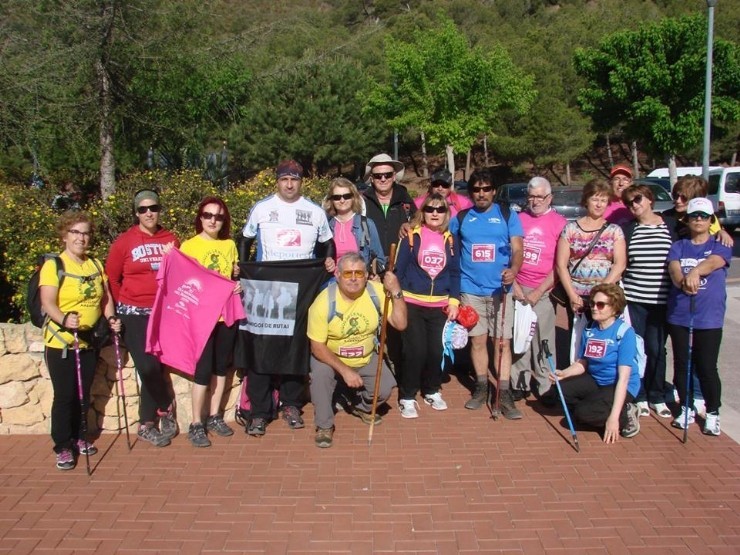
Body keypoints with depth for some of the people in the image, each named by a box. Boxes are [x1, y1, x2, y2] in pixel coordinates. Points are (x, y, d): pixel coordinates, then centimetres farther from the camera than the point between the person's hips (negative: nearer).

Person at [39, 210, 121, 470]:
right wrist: (64, 319, -39)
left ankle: (79, 438, 29)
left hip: (88, 341, 6)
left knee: (84, 395, 14)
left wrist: (111, 317, -6)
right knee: (64, 396, -1)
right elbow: (48, 303, -20)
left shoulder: (95, 264, 9)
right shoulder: (53, 265, -10)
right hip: (60, 342, -5)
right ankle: (63, 447, 9)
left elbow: (106, 296, 13)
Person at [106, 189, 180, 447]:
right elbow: (111, 279, 4)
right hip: (134, 313, -2)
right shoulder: (124, 242, -2)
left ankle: (147, 424, 15)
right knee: (149, 368, -9)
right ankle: (166, 410, 16)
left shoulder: (171, 240, 4)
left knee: (152, 368, 1)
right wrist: (120, 308, 6)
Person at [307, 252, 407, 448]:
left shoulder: (377, 291, -19)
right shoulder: (324, 302, -26)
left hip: (366, 358, 3)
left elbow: (400, 324, -21)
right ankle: (324, 426, -8)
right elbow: (317, 347, -22)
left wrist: (396, 292, -33)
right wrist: (344, 370, -28)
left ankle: (362, 407, 22)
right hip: (329, 357, -3)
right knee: (320, 374, -32)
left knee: (384, 389, -15)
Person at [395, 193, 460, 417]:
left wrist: (454, 300, 2)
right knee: (415, 351, -5)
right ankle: (407, 397, 11)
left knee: (436, 350, 6)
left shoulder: (450, 240, 8)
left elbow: (455, 273, 11)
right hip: (412, 304, -3)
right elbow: (399, 269, -2)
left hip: (439, 306, 3)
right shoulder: (411, 236, -3)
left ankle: (432, 391, 28)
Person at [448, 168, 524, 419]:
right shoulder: (461, 218, 8)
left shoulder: (508, 216, 2)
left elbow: (517, 248, -5)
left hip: (500, 289, -2)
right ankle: (481, 387, 21)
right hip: (471, 289, 2)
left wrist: (514, 269, -26)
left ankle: (504, 394, 1)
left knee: (502, 341, -2)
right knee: (478, 340, 8)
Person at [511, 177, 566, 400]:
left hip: (543, 291, -2)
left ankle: (545, 386, 10)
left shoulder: (559, 223, 0)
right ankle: (519, 383, 14)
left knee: (542, 341, -1)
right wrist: (514, 284, -1)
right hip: (517, 288, 2)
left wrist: (539, 291, -8)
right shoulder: (518, 219, 7)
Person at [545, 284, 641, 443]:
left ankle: (626, 415, -3)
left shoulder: (625, 332, -20)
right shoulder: (589, 331, 0)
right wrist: (564, 373, -14)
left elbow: (623, 378, -24)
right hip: (594, 380, 7)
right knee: (555, 392, -11)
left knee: (583, 413, -27)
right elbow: (582, 363, 10)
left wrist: (614, 417, -30)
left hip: (619, 386, -7)